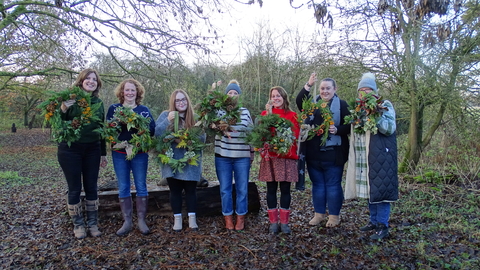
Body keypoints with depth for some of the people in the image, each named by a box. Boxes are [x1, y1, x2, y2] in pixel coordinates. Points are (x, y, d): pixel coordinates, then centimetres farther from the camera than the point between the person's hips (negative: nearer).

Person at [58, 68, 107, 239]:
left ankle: (92, 223, 22)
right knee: (74, 188, 5)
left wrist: (103, 153, 14)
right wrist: (63, 109, -25)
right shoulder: (70, 99, -4)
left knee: (91, 187, 9)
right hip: (70, 150, -3)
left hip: (92, 150, 4)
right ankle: (78, 225, 20)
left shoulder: (98, 102, 8)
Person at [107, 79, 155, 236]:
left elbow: (152, 129, -4)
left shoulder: (144, 110, 5)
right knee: (123, 188, 4)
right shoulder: (113, 108, 6)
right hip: (120, 154, 0)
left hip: (140, 153, 0)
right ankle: (127, 222, 14)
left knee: (141, 187, 3)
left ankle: (141, 221, 13)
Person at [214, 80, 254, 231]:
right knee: (225, 189, 6)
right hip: (222, 156, -1)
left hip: (242, 157, 1)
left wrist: (251, 155, 12)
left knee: (242, 189, 6)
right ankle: (228, 218, 20)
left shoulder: (245, 112, 9)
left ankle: (240, 218, 21)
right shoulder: (219, 111, 4)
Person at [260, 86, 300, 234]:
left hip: (287, 157, 0)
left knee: (285, 189, 3)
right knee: (271, 189, 5)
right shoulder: (265, 113, 10)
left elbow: (295, 135, -3)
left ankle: (284, 222, 14)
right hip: (269, 157, 1)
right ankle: (273, 222, 14)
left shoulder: (292, 115, 7)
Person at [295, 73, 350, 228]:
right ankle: (319, 213, 26)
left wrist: (337, 130, -22)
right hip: (313, 153, 4)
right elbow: (299, 102, -10)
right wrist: (308, 85, -19)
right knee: (317, 184, 13)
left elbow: (348, 126, -4)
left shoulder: (341, 104, 1)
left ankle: (334, 215, 19)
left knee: (333, 185, 5)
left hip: (333, 153, -4)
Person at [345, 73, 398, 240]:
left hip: (380, 156, -6)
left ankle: (382, 226, 2)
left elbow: (390, 128, -14)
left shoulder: (385, 105, -1)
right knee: (369, 189, 11)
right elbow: (353, 130, 23)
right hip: (363, 156, 6)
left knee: (380, 188, -6)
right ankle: (374, 221, 22)